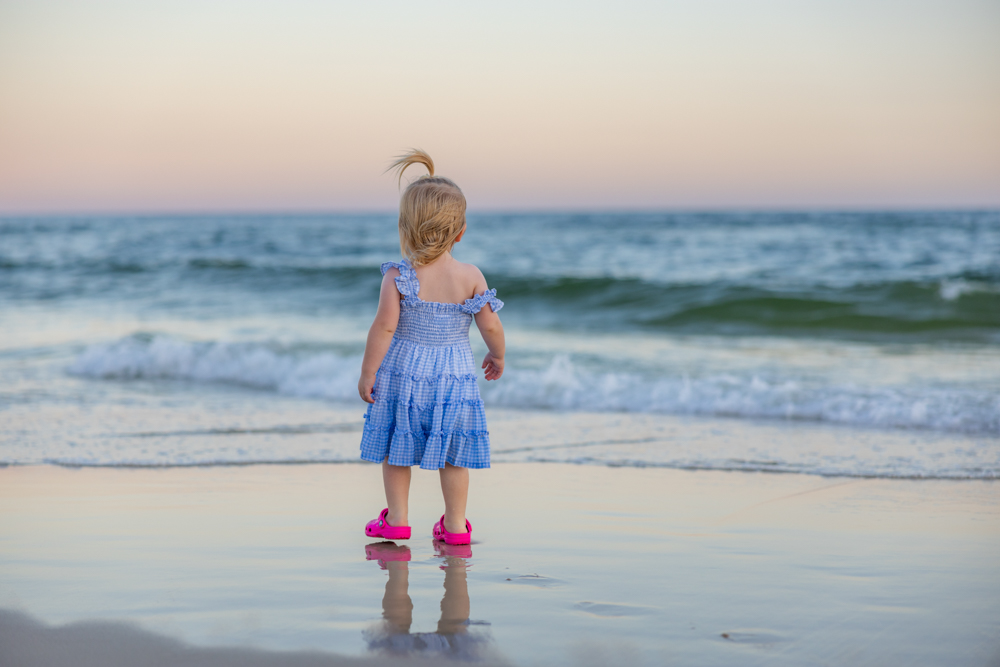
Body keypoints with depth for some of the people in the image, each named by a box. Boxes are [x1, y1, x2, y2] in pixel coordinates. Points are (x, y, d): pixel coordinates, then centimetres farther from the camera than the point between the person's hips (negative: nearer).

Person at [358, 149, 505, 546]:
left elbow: (384, 326, -16)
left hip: (403, 372, -1)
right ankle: (455, 525, 18)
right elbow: (490, 325, -4)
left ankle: (397, 519, 21)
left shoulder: (398, 276, -14)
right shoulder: (470, 277, -9)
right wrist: (497, 356, 15)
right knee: (453, 453, 12)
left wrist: (367, 374, -8)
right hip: (454, 374, 1)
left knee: (396, 448, 14)